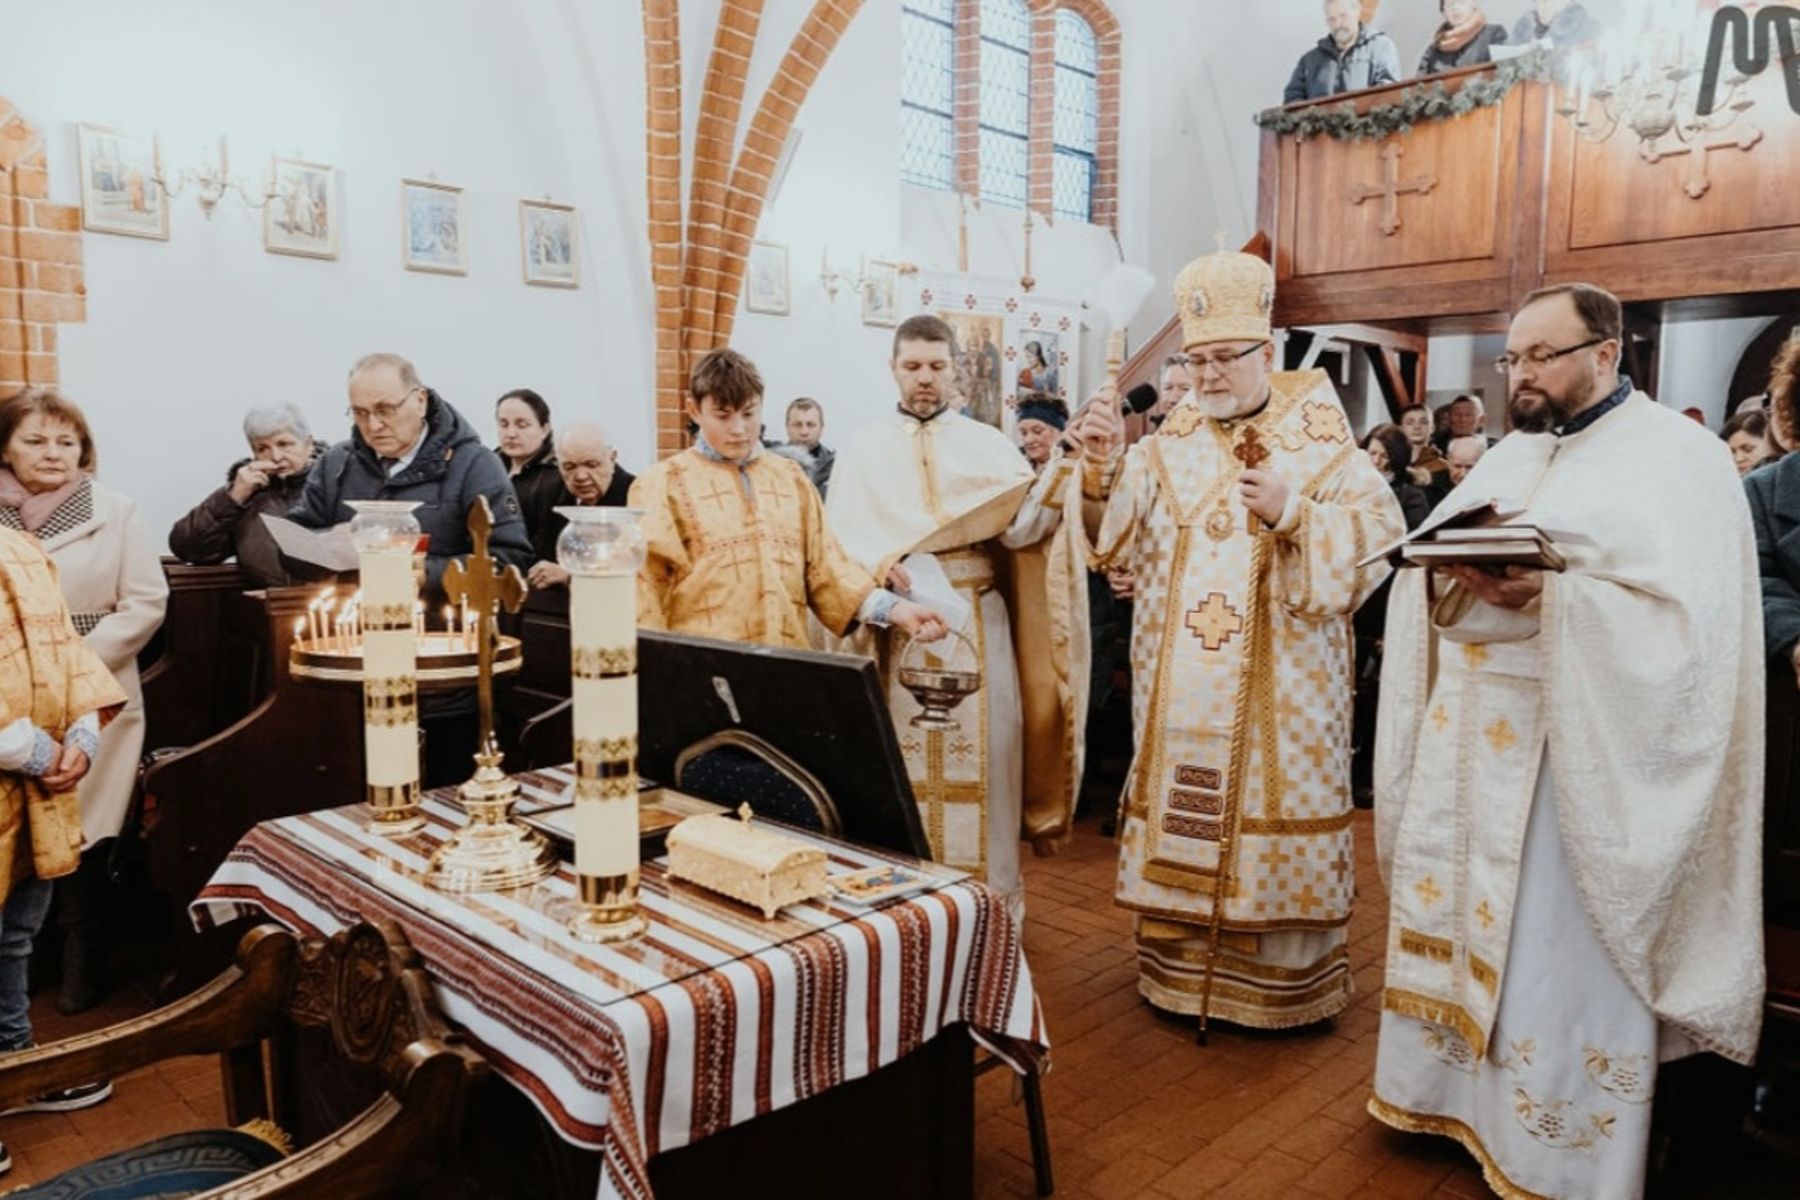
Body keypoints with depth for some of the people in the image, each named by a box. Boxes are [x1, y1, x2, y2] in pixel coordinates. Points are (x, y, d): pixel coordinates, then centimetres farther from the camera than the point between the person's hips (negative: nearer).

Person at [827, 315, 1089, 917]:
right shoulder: (863, 450, 7)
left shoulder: (989, 444, 8)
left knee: (980, 758, 2)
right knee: (899, 764, 4)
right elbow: (838, 540, -4)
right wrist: (882, 568, -23)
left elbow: (1022, 530, -7)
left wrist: (1062, 472, -23)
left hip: (976, 630, 1)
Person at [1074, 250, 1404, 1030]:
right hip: (1181, 688, 3)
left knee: (1273, 817, 5)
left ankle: (1279, 982, 21)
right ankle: (1181, 968, 25)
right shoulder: (1166, 446, 6)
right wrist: (1098, 475, -21)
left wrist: (1292, 514, -23)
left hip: (1281, 688, -2)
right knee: (1181, 821, 9)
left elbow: (1379, 544, -10)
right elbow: (1112, 539, -3)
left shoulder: (1324, 447, -1)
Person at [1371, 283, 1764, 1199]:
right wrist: (1446, 578, -12)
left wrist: (1548, 591, -26)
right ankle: (1451, 1087, 30)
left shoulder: (1678, 455, -6)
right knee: (1455, 914, 14)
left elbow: (1687, 616, -17)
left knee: (1558, 952, 3)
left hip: (1571, 751, -6)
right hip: (1469, 736, 7)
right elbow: (1428, 564, 10)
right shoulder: (1508, 456, 14)